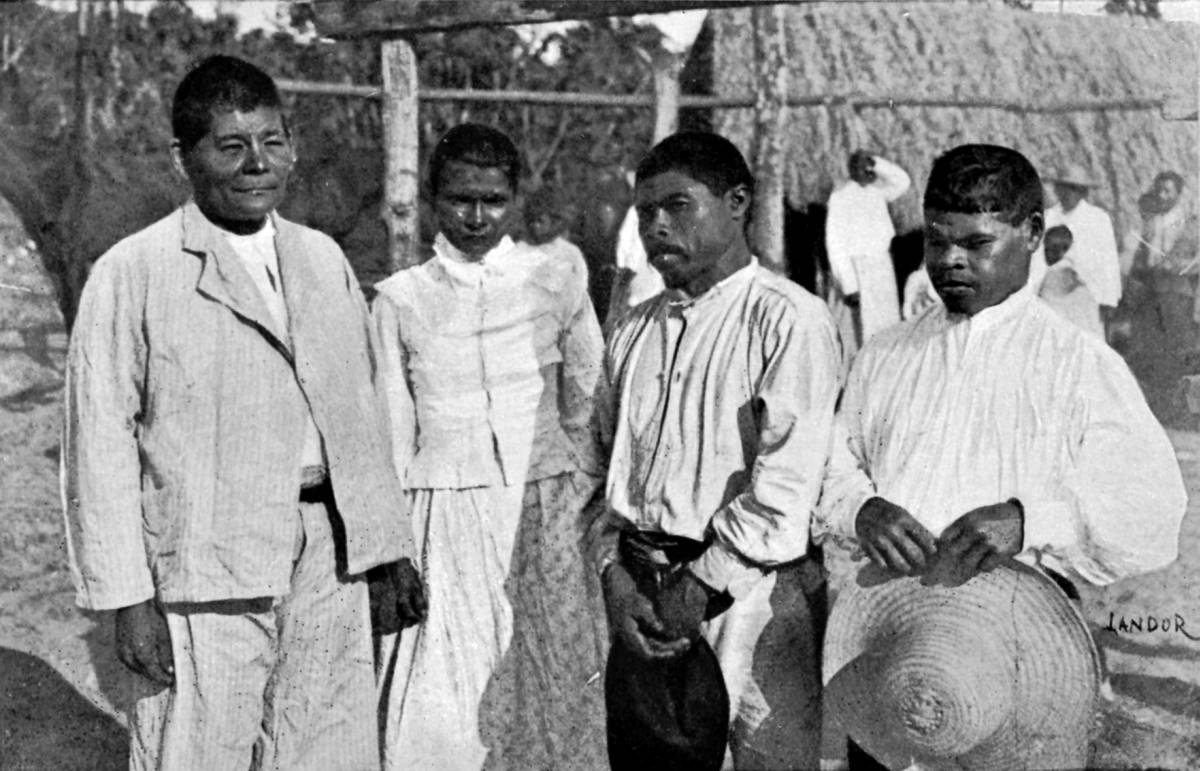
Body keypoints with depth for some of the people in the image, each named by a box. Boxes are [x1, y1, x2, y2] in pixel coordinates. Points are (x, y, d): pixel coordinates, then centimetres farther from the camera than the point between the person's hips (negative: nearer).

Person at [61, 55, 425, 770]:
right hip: (207, 574, -5)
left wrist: (394, 548, 16)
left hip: (329, 561, 5)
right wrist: (128, 599, -11)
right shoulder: (131, 274, -4)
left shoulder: (324, 260, 14)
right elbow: (101, 442, -6)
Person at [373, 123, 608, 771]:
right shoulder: (400, 299, 4)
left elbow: (587, 410, 8)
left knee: (554, 691, 3)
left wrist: (594, 519, 6)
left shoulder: (556, 281, 3)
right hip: (446, 517, 0)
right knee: (442, 712, -3)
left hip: (546, 507, 0)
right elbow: (392, 432, 7)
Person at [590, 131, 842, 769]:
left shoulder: (788, 321, -6)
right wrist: (615, 576, -1)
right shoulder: (633, 332, 15)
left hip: (747, 592, -6)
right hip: (640, 592, 6)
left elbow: (783, 490, -14)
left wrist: (696, 588, -13)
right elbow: (607, 463, 13)